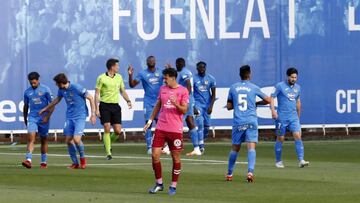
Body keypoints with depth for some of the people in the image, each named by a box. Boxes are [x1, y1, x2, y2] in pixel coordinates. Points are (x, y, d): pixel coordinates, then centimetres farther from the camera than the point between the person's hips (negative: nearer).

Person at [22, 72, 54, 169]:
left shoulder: (45, 90, -4)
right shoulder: (27, 92, 7)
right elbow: (26, 106, 19)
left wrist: (47, 117, -13)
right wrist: (25, 119, 22)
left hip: (43, 118, -2)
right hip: (32, 118, 2)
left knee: (43, 140, 7)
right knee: (31, 138, -15)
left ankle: (44, 162, 18)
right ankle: (28, 160, -26)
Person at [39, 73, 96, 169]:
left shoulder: (77, 88, -16)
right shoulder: (61, 90, 5)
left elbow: (90, 98, -10)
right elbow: (57, 100, 26)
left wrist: (93, 114, -13)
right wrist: (45, 109, 36)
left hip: (80, 117, -7)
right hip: (69, 117, 7)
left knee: (76, 139, -18)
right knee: (68, 141, 0)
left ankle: (82, 158, 7)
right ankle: (75, 163, 12)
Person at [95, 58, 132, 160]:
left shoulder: (119, 77, 11)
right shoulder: (101, 78, -5)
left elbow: (123, 91, 20)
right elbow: (97, 94, -4)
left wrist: (128, 101, 2)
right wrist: (97, 109, -10)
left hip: (115, 106, 5)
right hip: (105, 106, -5)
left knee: (118, 131, -3)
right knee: (107, 129, -10)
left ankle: (108, 144, 26)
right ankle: (108, 153, -4)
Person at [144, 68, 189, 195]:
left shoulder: (183, 91, -4)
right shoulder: (162, 89, 11)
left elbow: (184, 110, -7)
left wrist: (176, 104, -25)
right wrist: (150, 121, 17)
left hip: (175, 130, -4)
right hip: (161, 128, 4)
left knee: (176, 157, 2)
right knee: (155, 155, -2)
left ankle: (173, 186, 13)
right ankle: (159, 184, 11)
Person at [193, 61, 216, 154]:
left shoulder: (211, 78, 2)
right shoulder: (193, 79, -5)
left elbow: (213, 94, 4)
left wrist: (211, 106, -8)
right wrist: (193, 107, -13)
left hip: (207, 104, 3)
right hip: (198, 103, -3)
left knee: (207, 126, 3)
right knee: (200, 124, -14)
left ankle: (202, 140, 28)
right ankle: (201, 146, -13)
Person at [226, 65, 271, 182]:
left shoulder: (233, 88, 7)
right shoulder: (254, 88, 2)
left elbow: (229, 106, 12)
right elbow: (268, 100, 9)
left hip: (238, 122, 2)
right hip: (251, 121, -2)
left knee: (235, 148, 13)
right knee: (251, 147, -8)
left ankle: (229, 174, 21)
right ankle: (250, 171, -26)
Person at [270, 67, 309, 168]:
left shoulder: (297, 87, 11)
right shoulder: (280, 86, -5)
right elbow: (272, 98, -7)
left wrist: (298, 116, 26)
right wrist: (273, 110, -22)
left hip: (293, 117, 4)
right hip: (281, 117, -4)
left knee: (298, 136, -11)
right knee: (280, 138, 4)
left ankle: (301, 160, -16)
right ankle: (278, 161, 18)